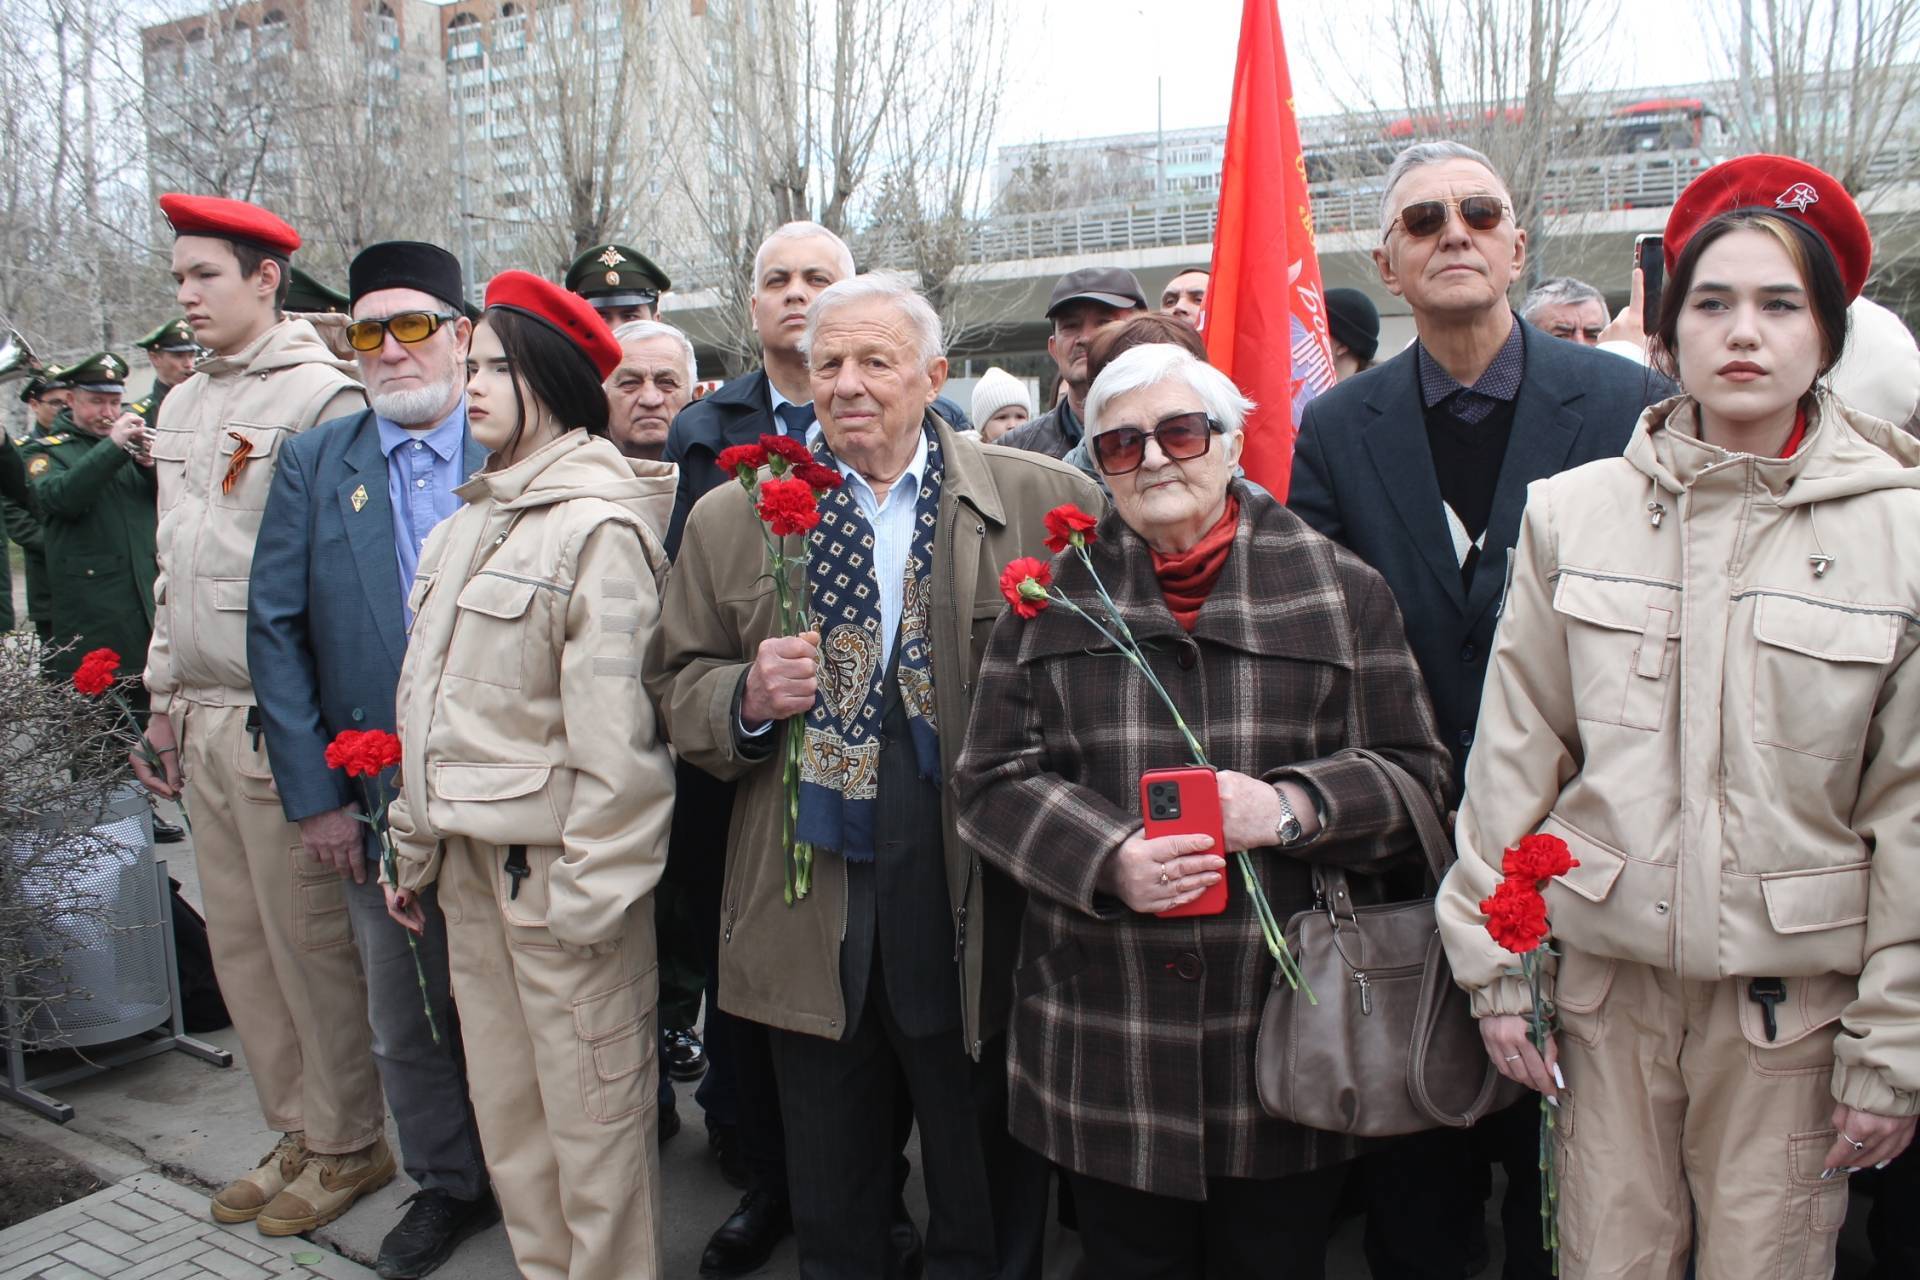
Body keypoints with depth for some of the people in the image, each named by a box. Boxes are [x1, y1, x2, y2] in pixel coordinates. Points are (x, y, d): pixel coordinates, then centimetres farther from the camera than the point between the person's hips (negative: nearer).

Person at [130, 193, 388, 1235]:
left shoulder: (321, 396, -9)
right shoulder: (183, 407, 16)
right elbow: (174, 565, 20)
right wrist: (166, 699, 17)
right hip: (200, 716, 8)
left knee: (310, 940, 2)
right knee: (238, 941, 14)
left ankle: (349, 1146, 19)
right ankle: (297, 1133, 29)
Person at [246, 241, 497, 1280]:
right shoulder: (313, 463, 2)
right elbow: (275, 630, 0)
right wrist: (312, 796, -5)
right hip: (377, 800, 2)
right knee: (406, 1020, 15)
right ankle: (446, 1185, 37)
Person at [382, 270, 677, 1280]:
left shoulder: (600, 527, -13)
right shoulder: (470, 519, 12)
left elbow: (615, 730, -17)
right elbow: (431, 696, 16)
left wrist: (590, 890, -17)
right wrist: (418, 842, 16)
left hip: (556, 858, -8)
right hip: (469, 855, 8)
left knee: (592, 1112, 4)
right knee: (504, 1103, 18)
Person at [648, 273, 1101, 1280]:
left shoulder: (1042, 502, -3)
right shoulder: (729, 520, 5)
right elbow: (676, 686, 8)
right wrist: (748, 698, -12)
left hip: (977, 919, -2)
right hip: (812, 922, 2)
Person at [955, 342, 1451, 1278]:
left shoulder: (1338, 588, 3)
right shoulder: (1055, 598, 5)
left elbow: (1415, 773, 3)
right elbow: (991, 780, 2)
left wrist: (1295, 807, -16)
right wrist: (1106, 856, -16)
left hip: (1287, 1027, 0)